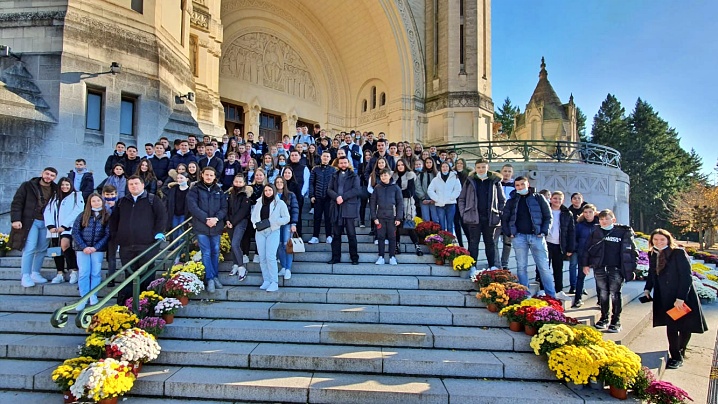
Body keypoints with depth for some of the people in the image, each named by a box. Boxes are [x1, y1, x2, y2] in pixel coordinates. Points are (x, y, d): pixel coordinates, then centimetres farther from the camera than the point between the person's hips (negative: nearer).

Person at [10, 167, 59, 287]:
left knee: (42, 249, 6)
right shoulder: (27, 186, 0)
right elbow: (17, 203, -3)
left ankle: (35, 274, 19)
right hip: (30, 222, -3)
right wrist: (16, 219, -13)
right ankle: (25, 277, -3)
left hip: (46, 223, 4)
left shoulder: (56, 190, 7)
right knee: (30, 249, -9)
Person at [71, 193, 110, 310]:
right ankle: (84, 298, 4)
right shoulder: (82, 215, 6)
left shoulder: (107, 216, 3)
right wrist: (84, 247, -9)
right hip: (82, 249, 1)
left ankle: (93, 296, 14)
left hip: (98, 249, 0)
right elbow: (75, 231, 1)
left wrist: (96, 247, -11)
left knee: (96, 273, 2)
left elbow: (107, 234, -2)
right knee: (84, 273, -2)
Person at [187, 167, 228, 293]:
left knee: (215, 253, 9)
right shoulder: (195, 190, 2)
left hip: (216, 226, 3)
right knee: (206, 253, -3)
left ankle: (215, 277, 19)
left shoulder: (219, 191, 11)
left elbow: (224, 208, 4)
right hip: (201, 226, -3)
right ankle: (210, 279, 1)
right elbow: (192, 207, -10)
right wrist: (206, 219, -18)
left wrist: (216, 218, -15)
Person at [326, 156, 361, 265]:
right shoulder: (334, 176, 16)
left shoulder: (354, 176, 6)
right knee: (336, 234, 6)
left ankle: (354, 258, 4)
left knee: (351, 234, -3)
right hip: (336, 208, 3)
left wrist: (343, 197, -14)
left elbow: (356, 190, -7)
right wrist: (336, 197, -13)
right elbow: (329, 190, 6)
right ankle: (335, 257, 12)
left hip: (349, 208, -3)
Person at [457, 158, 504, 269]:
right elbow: (462, 198, 8)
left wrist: (499, 214, -1)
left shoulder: (495, 181, 5)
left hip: (490, 218, 1)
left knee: (490, 242, 11)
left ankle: (493, 267, 16)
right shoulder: (470, 181, 4)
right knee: (473, 243, 3)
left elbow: (502, 200, 9)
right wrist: (463, 213, -2)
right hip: (473, 217, 0)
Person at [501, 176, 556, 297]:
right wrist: (509, 233, 2)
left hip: (537, 236, -1)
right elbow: (504, 219, 13)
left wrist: (544, 232, -5)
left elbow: (548, 216, 5)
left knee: (544, 267, -1)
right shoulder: (512, 201, 10)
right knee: (521, 267, 4)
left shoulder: (538, 198, 5)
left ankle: (551, 296, 4)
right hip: (519, 237, 2)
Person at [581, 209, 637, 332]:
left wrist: (632, 268, -5)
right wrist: (585, 264, 4)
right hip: (600, 268, 3)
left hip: (616, 269, -3)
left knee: (615, 294, -1)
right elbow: (587, 249, 9)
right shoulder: (596, 233, 7)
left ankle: (616, 321, 8)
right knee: (603, 294, 12)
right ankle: (604, 318, 23)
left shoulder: (623, 232, -1)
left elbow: (632, 251, -1)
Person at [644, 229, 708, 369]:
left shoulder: (678, 253, -14)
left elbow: (686, 276, -18)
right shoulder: (653, 255, 4)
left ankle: (680, 355, 25)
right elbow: (651, 275, 15)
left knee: (685, 327, 7)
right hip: (665, 299, 4)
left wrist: (681, 298, -22)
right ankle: (675, 356, 15)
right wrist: (647, 289, 0)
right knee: (671, 327, 5)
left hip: (683, 298, -4)